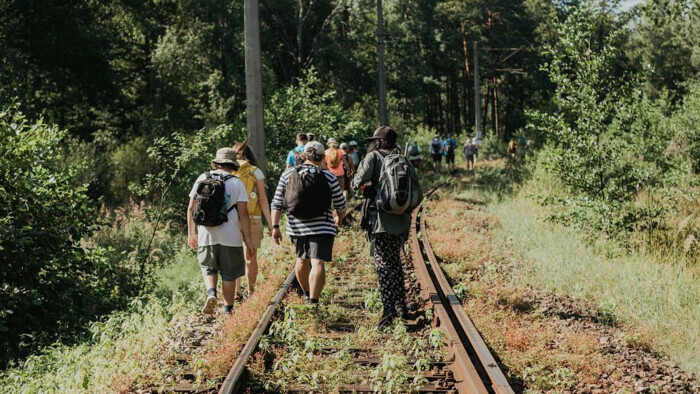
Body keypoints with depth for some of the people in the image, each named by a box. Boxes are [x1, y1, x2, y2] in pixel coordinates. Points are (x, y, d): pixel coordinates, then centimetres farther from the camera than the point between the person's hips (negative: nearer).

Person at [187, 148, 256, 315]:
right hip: (230, 237, -2)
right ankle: (228, 310, 12)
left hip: (206, 235, 2)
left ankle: (211, 293, -9)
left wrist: (191, 233, 17)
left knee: (208, 269, 17)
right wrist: (249, 240, -3)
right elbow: (243, 214, -7)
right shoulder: (237, 183, -2)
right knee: (229, 274, 9)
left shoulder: (202, 179, 5)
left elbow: (191, 209, 6)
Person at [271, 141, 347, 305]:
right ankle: (313, 301, -20)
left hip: (297, 228, 4)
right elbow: (341, 205, 6)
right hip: (322, 228, -4)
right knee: (317, 263, -8)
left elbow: (277, 204, -1)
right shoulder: (329, 177, -3)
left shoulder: (288, 174, 2)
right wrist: (340, 219, 26)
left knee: (302, 260, 23)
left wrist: (275, 227, 3)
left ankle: (307, 293, 43)